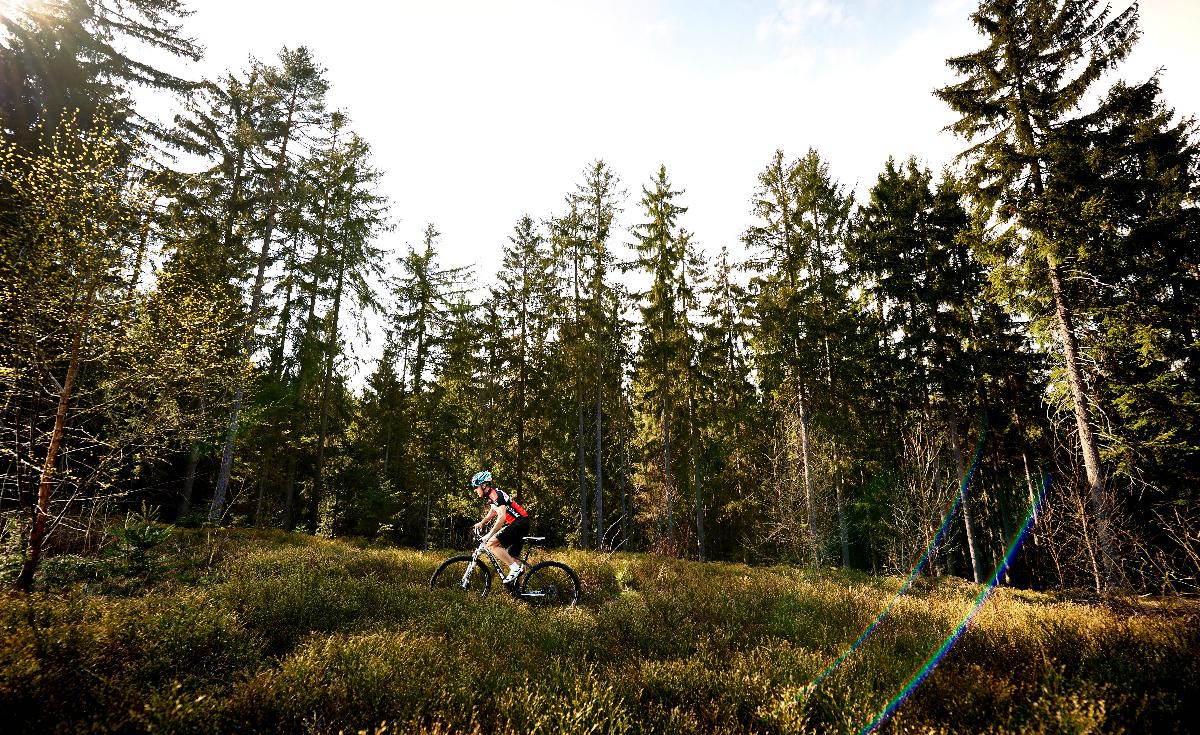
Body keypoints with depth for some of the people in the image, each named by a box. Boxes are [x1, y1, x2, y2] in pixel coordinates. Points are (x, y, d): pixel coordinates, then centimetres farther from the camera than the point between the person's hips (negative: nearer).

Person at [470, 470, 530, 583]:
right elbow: (493, 511, 34)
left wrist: (490, 535, -25)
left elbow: (502, 517, -25)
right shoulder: (491, 496, 16)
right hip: (522, 524, 10)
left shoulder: (496, 494, -15)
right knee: (510, 558, 13)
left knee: (491, 543, -14)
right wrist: (481, 523, 25)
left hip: (520, 522, -10)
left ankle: (515, 568, -14)